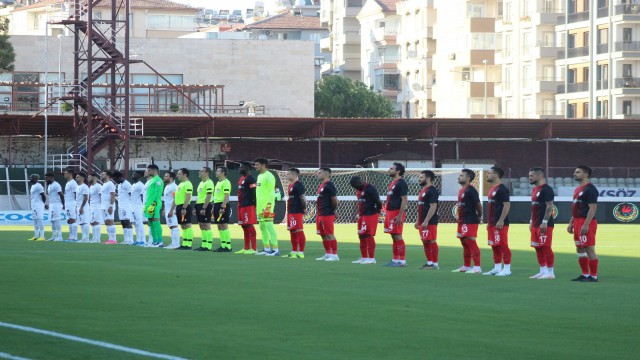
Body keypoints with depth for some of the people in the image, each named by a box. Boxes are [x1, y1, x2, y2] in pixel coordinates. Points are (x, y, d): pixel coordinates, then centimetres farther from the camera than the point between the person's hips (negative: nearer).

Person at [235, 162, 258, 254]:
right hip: (241, 205, 10)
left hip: (248, 206, -10)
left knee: (249, 226, -10)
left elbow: (254, 193, -17)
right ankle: (246, 248, 18)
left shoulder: (250, 179, -12)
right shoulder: (241, 179, 18)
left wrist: (254, 204, -20)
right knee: (244, 226, 12)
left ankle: (254, 248, -8)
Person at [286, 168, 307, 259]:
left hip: (297, 213, -11)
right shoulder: (291, 185, 18)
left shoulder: (298, 185, -13)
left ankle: (301, 253, -10)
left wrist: (304, 208, -15)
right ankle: (294, 252, 22)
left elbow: (303, 198, -18)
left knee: (299, 231, -10)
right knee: (292, 232, 14)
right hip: (291, 212, 11)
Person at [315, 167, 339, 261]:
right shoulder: (321, 186, 17)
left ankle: (334, 255, -5)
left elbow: (335, 200, -17)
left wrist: (333, 210, -5)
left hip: (327, 215, -10)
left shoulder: (329, 186, -14)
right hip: (320, 214, 10)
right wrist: (318, 212, 16)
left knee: (329, 235, -8)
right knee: (323, 235, 12)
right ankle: (328, 254, 19)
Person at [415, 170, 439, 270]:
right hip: (423, 222, 10)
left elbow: (433, 207, -20)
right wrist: (418, 221, 20)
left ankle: (435, 264, -6)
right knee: (425, 242, 11)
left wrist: (426, 221, -23)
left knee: (431, 242, -8)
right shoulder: (423, 191, 18)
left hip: (430, 222, -10)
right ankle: (429, 263, 17)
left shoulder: (432, 191, -13)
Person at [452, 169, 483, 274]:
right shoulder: (461, 190, 16)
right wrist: (460, 218, 16)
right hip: (462, 221, 10)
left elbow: (478, 205, -15)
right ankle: (466, 266, 24)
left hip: (470, 222, -10)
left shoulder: (471, 190, -14)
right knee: (465, 244, 16)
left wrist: (479, 217, -5)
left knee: (471, 243, -12)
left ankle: (477, 267, -13)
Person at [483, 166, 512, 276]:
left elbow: (507, 205, -19)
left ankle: (507, 269, -6)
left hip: (500, 224, -10)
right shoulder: (493, 189, 17)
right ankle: (497, 268, 18)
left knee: (502, 245, -8)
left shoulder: (502, 189, -13)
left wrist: (501, 221, -23)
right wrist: (489, 222, 22)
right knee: (494, 246, 12)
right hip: (492, 224, 10)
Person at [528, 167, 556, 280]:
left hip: (544, 225, -10)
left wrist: (544, 222, -22)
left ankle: (550, 273, -6)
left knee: (546, 248, -8)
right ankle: (543, 271, 15)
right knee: (538, 248, 10)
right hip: (536, 224, 10)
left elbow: (549, 207, -17)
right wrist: (531, 222, 20)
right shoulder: (535, 190, 18)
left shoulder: (546, 189, -12)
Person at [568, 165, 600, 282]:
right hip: (578, 222, 10)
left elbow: (593, 208, -19)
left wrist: (586, 225, -24)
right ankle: (585, 275, 19)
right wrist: (571, 223, 19)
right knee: (580, 249, 12)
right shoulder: (578, 189, 19)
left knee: (589, 248, -8)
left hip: (586, 223, -10)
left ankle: (593, 276, -5)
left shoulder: (590, 189, -13)